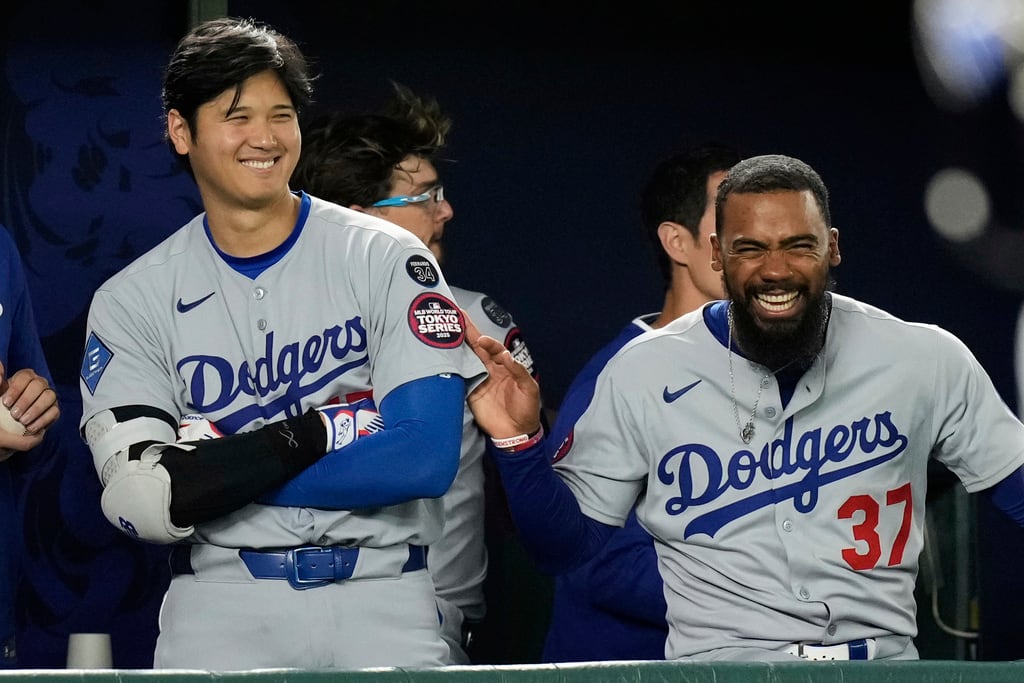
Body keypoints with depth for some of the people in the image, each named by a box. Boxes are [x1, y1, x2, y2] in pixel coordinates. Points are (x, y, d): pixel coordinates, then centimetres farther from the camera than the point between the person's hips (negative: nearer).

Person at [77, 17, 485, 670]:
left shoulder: (387, 259, 1)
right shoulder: (132, 300, 5)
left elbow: (427, 458, -10)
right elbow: (140, 506, -7)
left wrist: (213, 470, -10)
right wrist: (323, 429, -11)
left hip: (382, 600, -1)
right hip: (220, 605, 1)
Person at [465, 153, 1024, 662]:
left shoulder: (925, 361, 7)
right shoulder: (643, 372, 6)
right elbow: (569, 548, 9)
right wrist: (519, 442, -6)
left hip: (883, 661, 1)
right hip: (716, 665, -1)